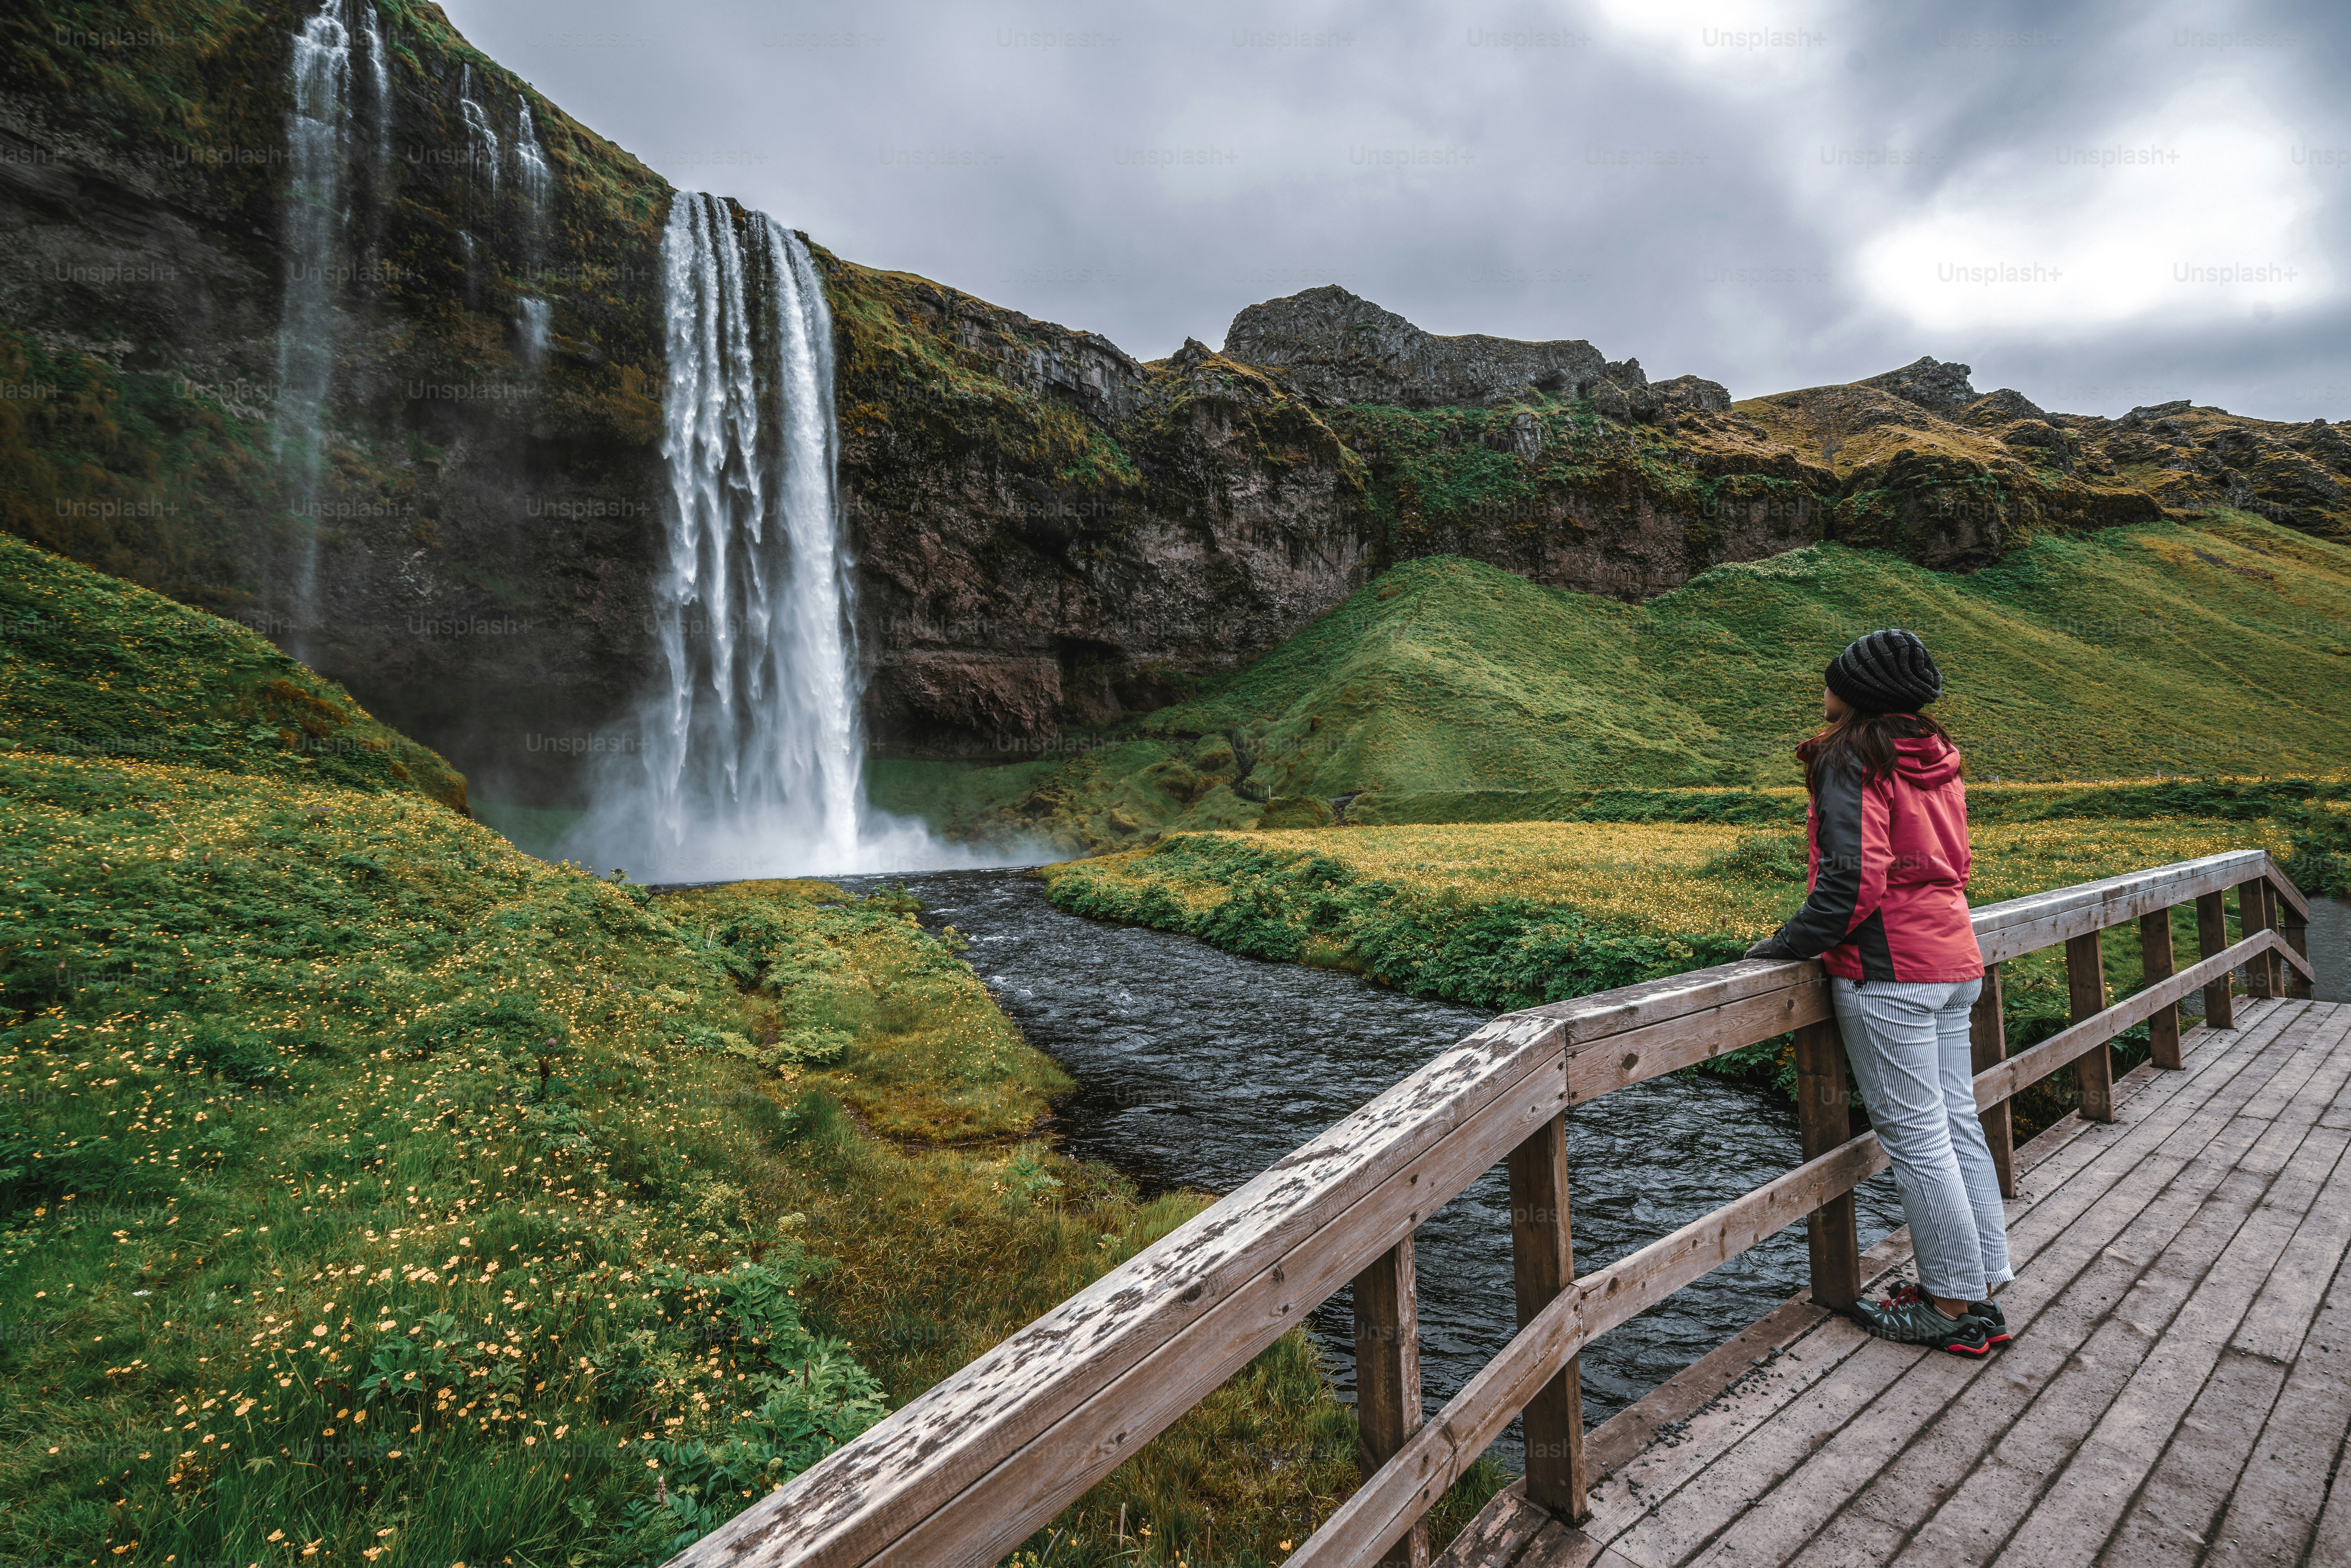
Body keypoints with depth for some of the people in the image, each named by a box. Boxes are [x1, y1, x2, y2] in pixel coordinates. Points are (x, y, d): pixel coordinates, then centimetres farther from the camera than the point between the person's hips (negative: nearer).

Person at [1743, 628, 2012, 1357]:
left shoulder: (1853, 761, -12)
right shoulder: (1936, 760, 15)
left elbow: (1855, 879, -19)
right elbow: (1950, 866, 20)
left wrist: (1785, 944, -10)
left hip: (1888, 972, -9)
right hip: (1954, 962, 9)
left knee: (1915, 1137, 0)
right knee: (1957, 1124, 14)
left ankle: (1953, 1305, 10)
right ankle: (1985, 1285, 24)